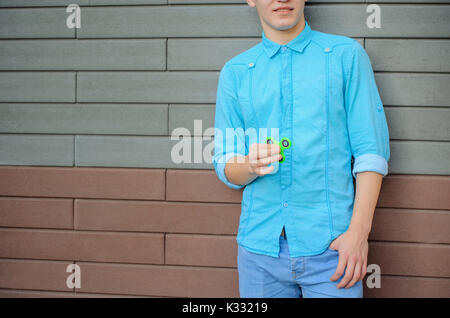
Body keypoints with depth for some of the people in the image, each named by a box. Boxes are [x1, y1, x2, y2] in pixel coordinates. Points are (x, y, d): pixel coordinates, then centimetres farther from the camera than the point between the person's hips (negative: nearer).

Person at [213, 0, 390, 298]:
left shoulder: (346, 54, 2)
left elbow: (372, 150, -2)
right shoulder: (234, 72, 8)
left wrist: (358, 231, -12)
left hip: (329, 244, -2)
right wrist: (251, 165, -16)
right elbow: (226, 167, 7)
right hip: (260, 245, 2)